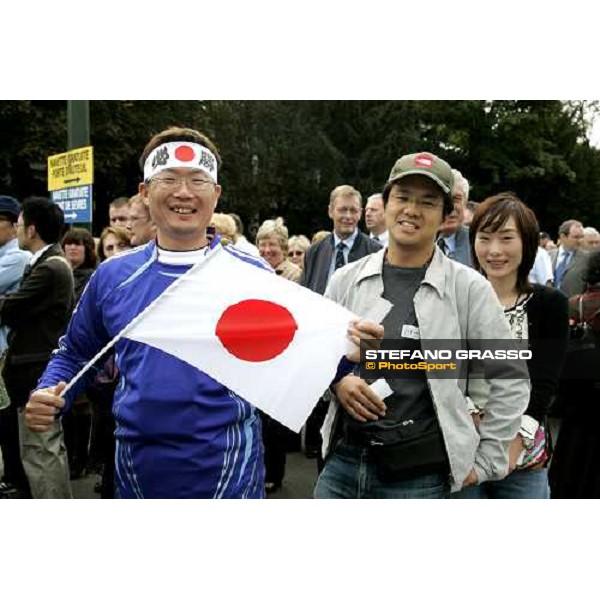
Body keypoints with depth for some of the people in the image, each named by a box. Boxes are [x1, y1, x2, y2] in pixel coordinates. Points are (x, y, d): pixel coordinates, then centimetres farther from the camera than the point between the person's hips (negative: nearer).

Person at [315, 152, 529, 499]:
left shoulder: (470, 288, -5)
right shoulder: (346, 280, 2)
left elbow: (510, 383, 0)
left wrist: (484, 463, 1)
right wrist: (337, 380, -8)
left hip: (419, 477, -2)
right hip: (342, 461, 3)